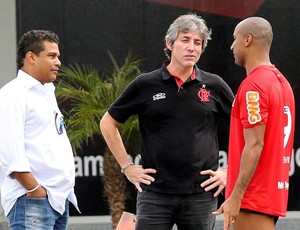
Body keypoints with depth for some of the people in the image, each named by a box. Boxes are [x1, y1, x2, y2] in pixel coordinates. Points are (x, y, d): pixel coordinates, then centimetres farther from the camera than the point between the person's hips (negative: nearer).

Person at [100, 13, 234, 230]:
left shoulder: (214, 86, 4)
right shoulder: (145, 85, 2)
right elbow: (108, 123, 11)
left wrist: (229, 171, 4)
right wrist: (127, 167, 6)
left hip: (201, 194, 1)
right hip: (155, 192, -1)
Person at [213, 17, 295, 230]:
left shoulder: (254, 85, -14)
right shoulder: (281, 82, 14)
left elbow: (255, 145, -19)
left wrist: (236, 196, -20)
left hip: (254, 197, -10)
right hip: (274, 192, 10)